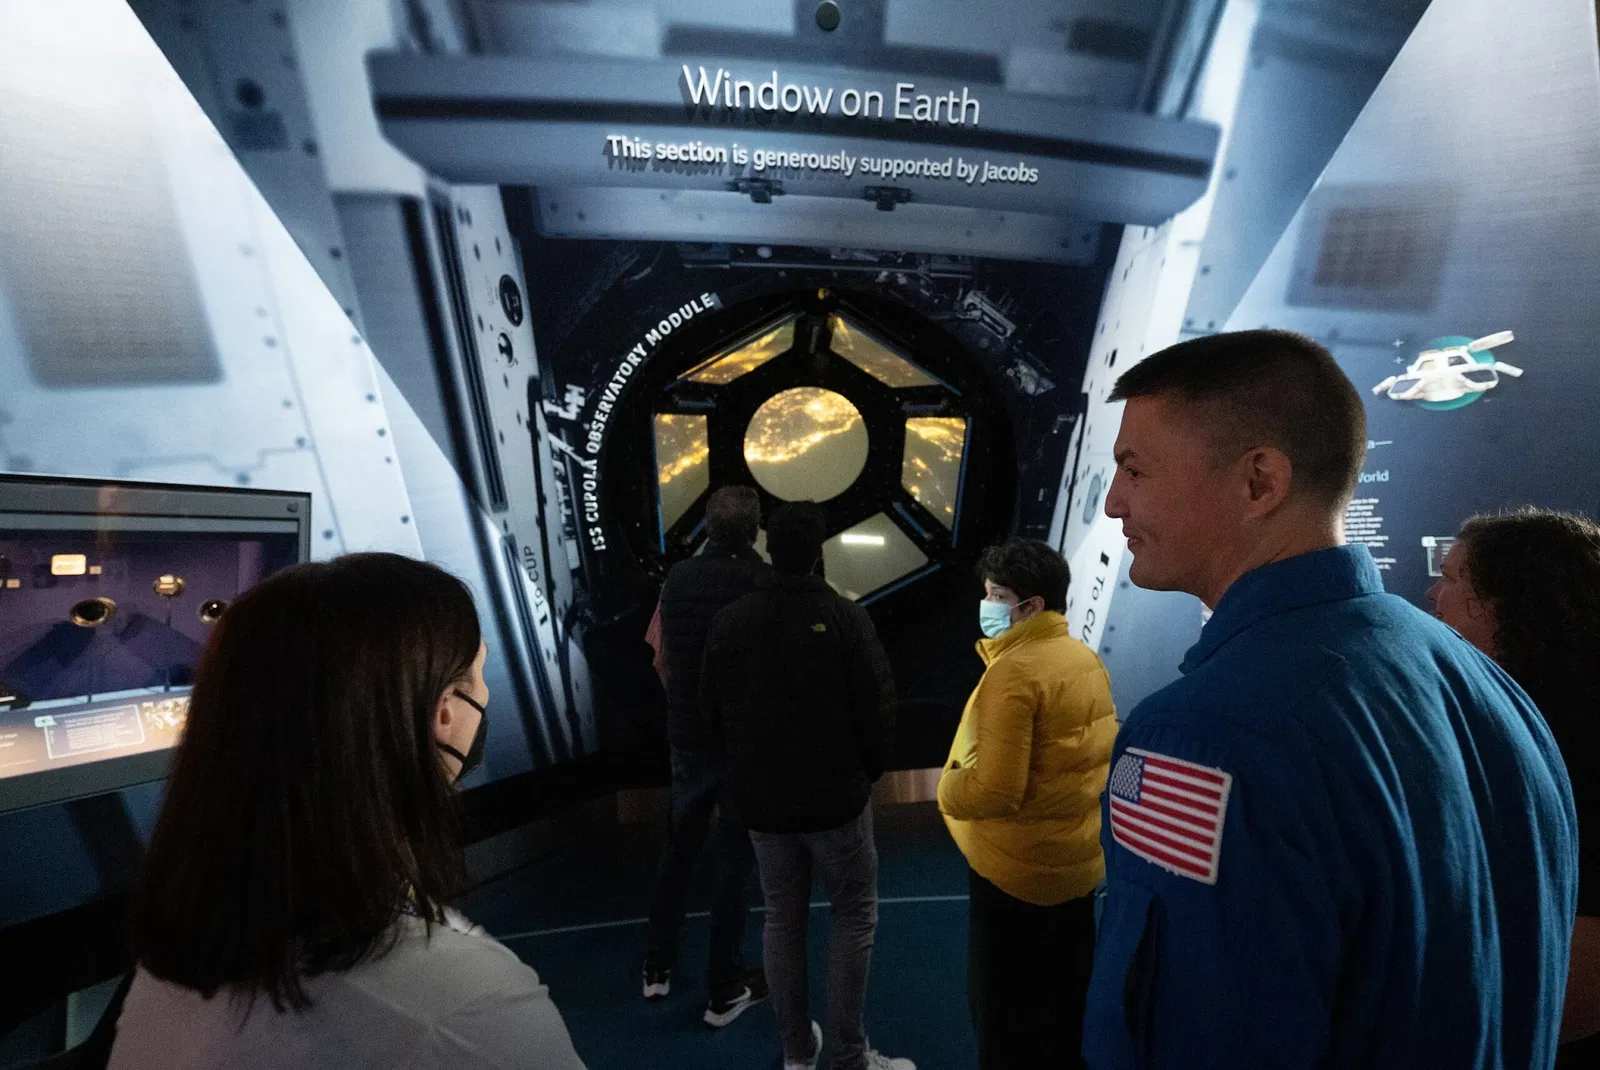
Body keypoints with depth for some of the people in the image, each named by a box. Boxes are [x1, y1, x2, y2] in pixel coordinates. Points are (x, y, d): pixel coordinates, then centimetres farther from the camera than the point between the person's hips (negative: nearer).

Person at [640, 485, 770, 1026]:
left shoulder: (677, 578, -2)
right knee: (735, 859, 10)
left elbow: (662, 660, 6)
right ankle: (724, 989, 23)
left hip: (687, 737, 4)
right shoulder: (764, 581, -15)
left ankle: (657, 966, 35)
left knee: (678, 846, 22)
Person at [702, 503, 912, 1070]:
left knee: (782, 921, 19)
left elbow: (713, 712, 2)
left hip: (761, 800, 4)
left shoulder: (729, 622, -7)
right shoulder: (846, 618, -17)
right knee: (854, 918, 15)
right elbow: (878, 711, -13)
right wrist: (868, 772, 6)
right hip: (836, 797, -3)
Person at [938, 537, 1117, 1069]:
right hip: (1079, 859, 8)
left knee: (1005, 1007, 12)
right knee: (1066, 994, 25)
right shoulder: (1086, 658, 1)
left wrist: (949, 790, -11)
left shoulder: (1014, 672, -26)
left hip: (1017, 870, -8)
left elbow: (993, 789, -29)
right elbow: (1097, 752, 11)